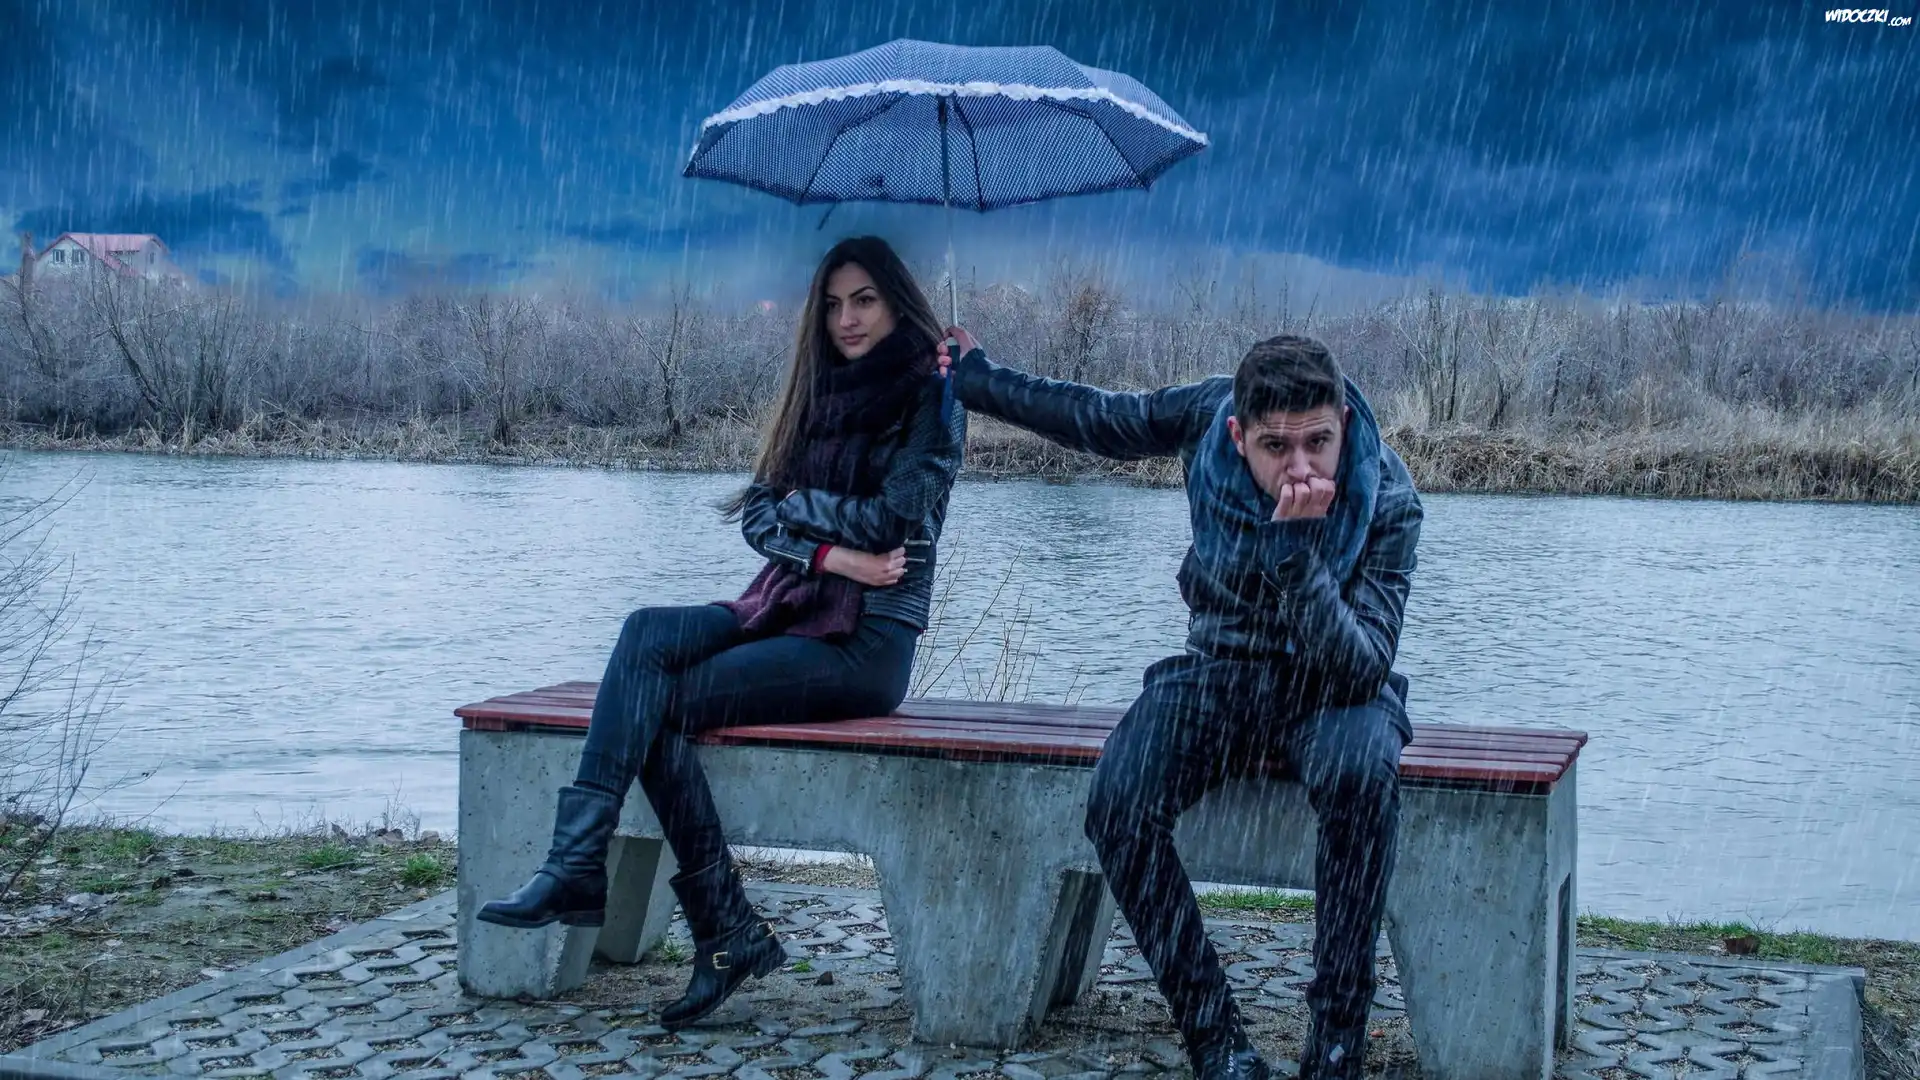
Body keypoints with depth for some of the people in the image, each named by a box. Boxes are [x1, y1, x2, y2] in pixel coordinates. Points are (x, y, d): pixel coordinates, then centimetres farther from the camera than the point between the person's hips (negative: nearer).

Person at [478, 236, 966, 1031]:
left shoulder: (930, 399, -2)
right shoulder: (819, 396, 17)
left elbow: (889, 522, -13)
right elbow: (758, 517, 6)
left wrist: (800, 502, 1)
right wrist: (834, 552, -11)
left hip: (868, 639, -6)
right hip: (788, 610, 6)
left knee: (658, 703, -22)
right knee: (648, 636, -22)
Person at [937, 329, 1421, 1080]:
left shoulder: (1386, 500, -21)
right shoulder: (1209, 413, -14)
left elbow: (1359, 672, -28)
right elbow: (1098, 419, 7)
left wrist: (1297, 549, -39)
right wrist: (977, 381, 16)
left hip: (1335, 686, -3)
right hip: (1222, 672, 3)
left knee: (1360, 776, -39)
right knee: (1117, 804, -27)